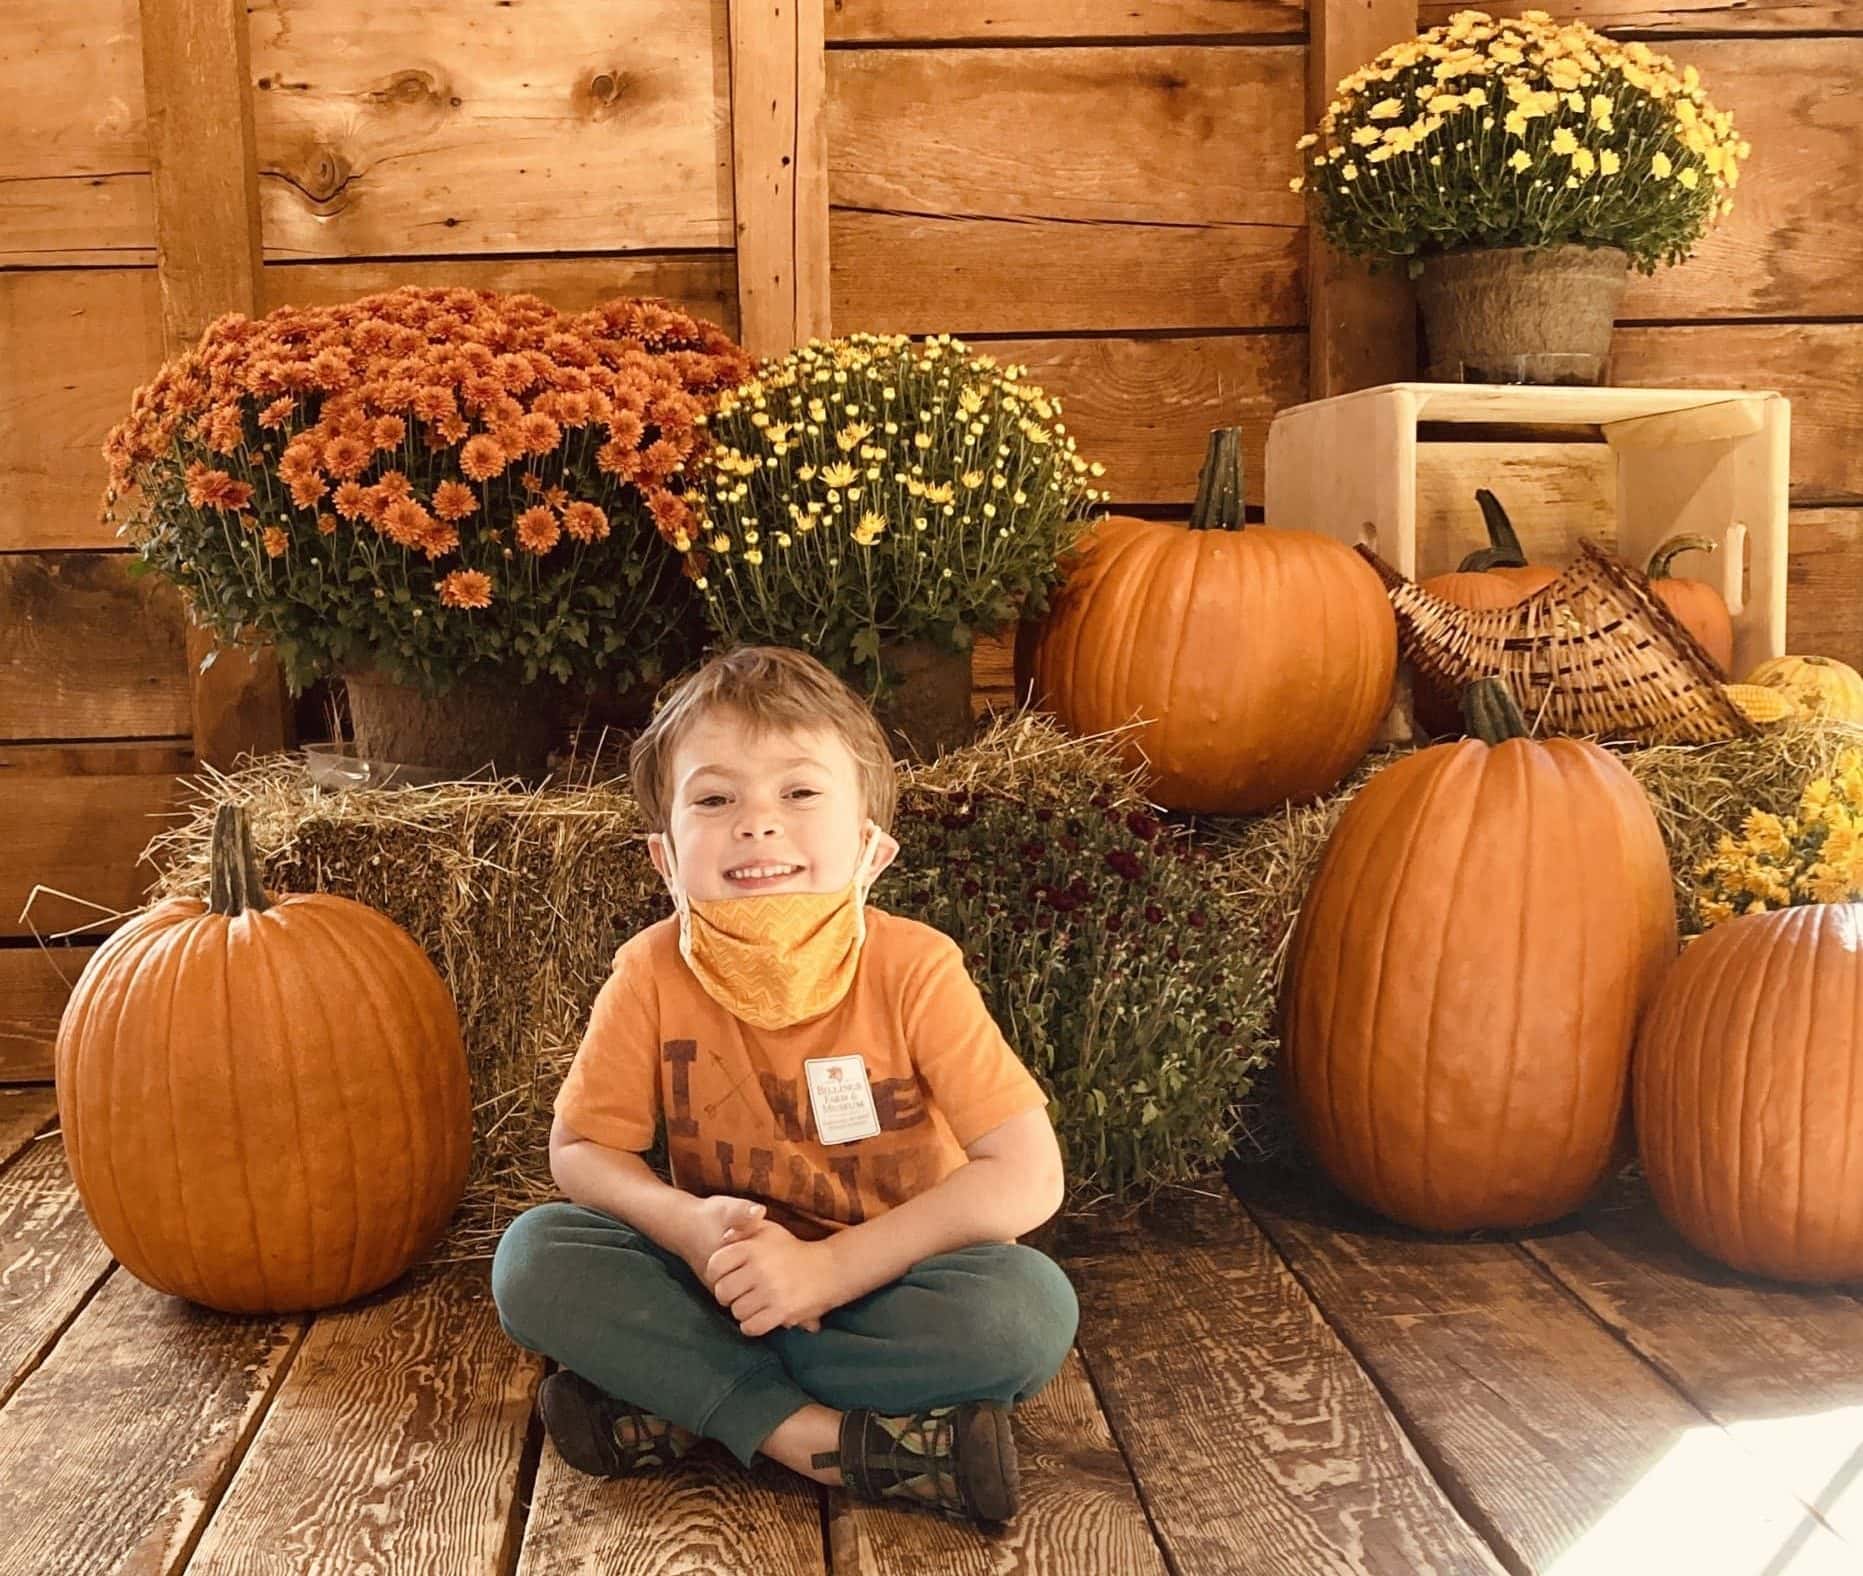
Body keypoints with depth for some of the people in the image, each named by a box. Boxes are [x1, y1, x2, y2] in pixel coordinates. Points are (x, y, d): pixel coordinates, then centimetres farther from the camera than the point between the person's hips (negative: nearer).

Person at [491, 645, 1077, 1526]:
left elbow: (1027, 1177, -22)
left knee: (1033, 1305, -31)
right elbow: (580, 1150, -5)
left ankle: (674, 1400, -22)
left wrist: (832, 1265, -28)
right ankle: (817, 1437, -25)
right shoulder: (653, 973, -14)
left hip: (889, 1281, -1)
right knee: (533, 1256, -22)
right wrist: (686, 1226, -27)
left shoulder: (913, 969, -20)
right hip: (722, 1279, 2)